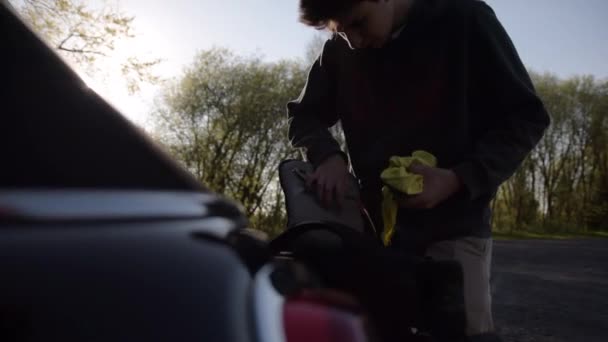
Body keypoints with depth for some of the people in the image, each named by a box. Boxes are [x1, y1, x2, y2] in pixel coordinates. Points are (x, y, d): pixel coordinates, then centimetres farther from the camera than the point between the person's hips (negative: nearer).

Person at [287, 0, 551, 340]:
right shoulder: (339, 51, 1)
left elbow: (526, 116, -4)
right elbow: (304, 115, 14)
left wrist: (461, 179, -20)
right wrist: (328, 155, -10)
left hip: (454, 226, -2)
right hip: (374, 225, 3)